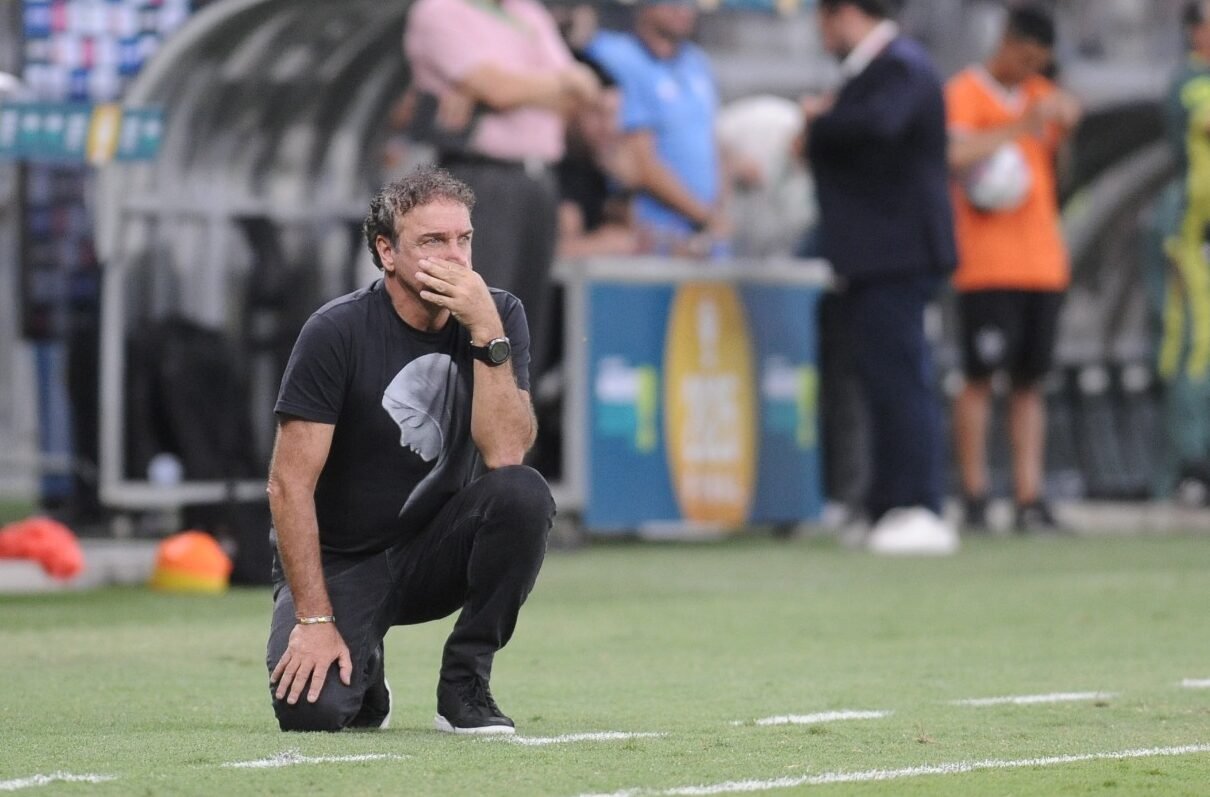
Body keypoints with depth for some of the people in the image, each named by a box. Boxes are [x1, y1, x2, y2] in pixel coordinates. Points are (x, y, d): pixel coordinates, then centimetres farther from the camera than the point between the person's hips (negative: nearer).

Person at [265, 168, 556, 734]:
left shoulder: (497, 317, -6)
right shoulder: (338, 332, -16)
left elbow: (505, 453, -20)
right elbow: (290, 484, -16)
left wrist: (487, 333, -29)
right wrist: (314, 619, -22)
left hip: (435, 549, 3)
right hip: (339, 561, -3)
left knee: (523, 494, -28)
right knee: (311, 709, -29)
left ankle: (465, 686, -11)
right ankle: (360, 675, 11)